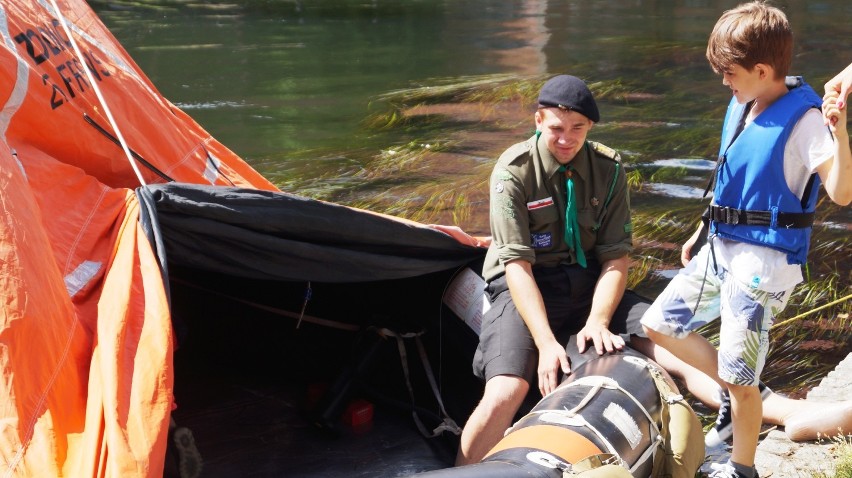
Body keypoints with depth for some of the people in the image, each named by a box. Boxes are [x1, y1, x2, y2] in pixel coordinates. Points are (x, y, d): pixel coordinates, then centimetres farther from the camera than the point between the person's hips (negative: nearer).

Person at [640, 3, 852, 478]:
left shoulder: (802, 119, -18)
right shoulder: (741, 106, 6)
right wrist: (703, 231, 23)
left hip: (764, 261, -9)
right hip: (720, 249, 9)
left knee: (739, 377, -1)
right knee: (659, 324, 13)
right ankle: (739, 393, 27)